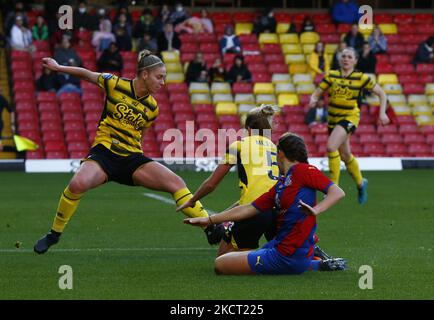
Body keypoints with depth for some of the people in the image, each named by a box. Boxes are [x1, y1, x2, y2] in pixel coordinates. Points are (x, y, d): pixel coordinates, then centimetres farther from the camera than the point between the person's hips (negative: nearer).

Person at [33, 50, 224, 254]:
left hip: (133, 158, 3)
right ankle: (54, 234, -11)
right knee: (78, 183, -33)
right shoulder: (115, 84, -4)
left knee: (176, 183, -16)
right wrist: (59, 68, 11)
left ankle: (211, 229, -8)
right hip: (103, 152, -3)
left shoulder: (152, 108, 5)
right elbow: (87, 75, 12)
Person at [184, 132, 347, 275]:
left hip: (288, 257, -9)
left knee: (220, 265, -5)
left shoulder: (302, 170, -10)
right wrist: (209, 220, 18)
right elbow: (249, 209, 17)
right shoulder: (279, 186, 14)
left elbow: (338, 192, -16)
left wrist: (315, 210, -33)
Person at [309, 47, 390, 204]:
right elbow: (317, 93, 2)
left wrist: (382, 113, -10)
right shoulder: (331, 75, 2)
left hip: (350, 117, -5)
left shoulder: (361, 78, -6)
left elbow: (381, 94, 2)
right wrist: (313, 100, -21)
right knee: (345, 155, 16)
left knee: (331, 146, -27)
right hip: (333, 118, 5)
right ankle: (360, 183, 42)